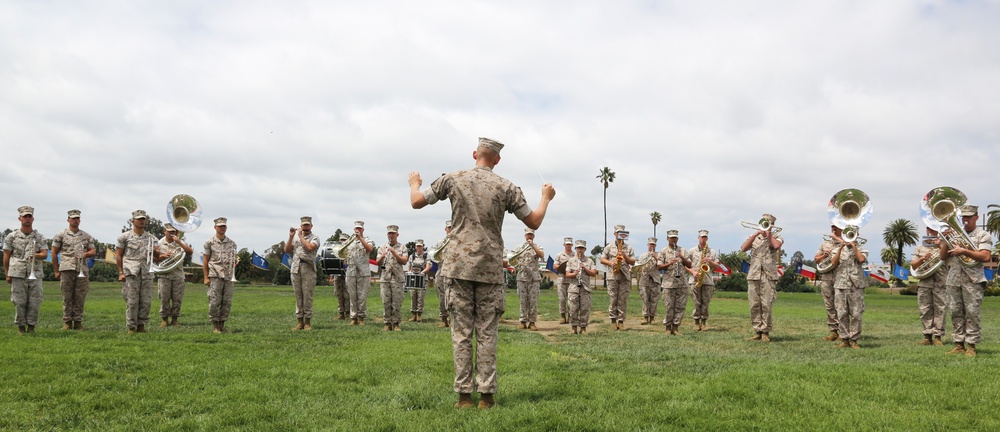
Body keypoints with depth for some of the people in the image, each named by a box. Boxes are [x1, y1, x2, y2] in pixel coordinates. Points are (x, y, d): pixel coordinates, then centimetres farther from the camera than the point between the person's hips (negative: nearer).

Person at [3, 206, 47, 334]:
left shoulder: (39, 237, 9)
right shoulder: (12, 236, 6)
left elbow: (45, 254, 2)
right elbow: (6, 256, 8)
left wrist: (35, 255, -20)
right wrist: (7, 274, 5)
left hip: (36, 274, 1)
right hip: (18, 274, -1)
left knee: (35, 302, -1)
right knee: (19, 302, 0)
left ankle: (31, 326, 9)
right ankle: (20, 326, 10)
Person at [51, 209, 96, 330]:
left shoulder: (86, 236, 14)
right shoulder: (61, 235, 7)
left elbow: (93, 251, 13)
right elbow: (54, 253, 7)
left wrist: (86, 254, -10)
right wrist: (56, 271, 3)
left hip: (82, 270, 2)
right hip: (67, 269, -2)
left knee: (80, 298, 2)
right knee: (67, 297, 0)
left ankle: (78, 322, 8)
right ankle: (67, 322, 7)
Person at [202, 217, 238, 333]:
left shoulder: (232, 243, 12)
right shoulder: (209, 242, 2)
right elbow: (205, 261, 3)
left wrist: (236, 261, -4)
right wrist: (206, 277, -4)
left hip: (229, 277, 4)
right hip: (215, 276, -3)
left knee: (227, 302, 3)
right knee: (214, 302, -5)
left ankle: (222, 324, 12)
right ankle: (215, 326, 4)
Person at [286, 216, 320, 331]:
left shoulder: (315, 238, 5)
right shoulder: (295, 237, 18)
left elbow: (310, 247, -14)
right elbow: (287, 250, 11)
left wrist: (300, 235, -4)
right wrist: (291, 236, 2)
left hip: (308, 268, -4)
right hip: (295, 268, 4)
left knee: (307, 295, -5)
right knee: (298, 295, 4)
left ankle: (308, 322, -2)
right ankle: (300, 322, 7)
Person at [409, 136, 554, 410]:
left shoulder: (453, 179, 2)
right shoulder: (506, 187, 1)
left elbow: (416, 202, 9)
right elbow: (534, 222, 6)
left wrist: (415, 183, 31)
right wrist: (546, 198, 24)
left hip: (459, 264, 0)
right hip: (491, 268, 0)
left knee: (461, 332, 3)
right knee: (487, 333, 5)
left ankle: (464, 394, 4)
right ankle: (486, 395, 6)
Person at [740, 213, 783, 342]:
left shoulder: (777, 237, 12)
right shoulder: (754, 237, 19)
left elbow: (776, 245, -13)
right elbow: (743, 248, 2)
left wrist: (768, 233, 0)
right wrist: (755, 234, -3)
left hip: (768, 275, -3)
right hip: (753, 275, 3)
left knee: (766, 305, -8)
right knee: (754, 305, 0)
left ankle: (765, 332, -2)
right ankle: (757, 331, 6)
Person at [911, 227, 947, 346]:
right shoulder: (920, 247, 17)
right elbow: (913, 265, 12)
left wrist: (940, 246, -15)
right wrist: (922, 258, -5)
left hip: (940, 283, -2)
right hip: (924, 283, 2)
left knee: (939, 309, -4)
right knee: (925, 310, 1)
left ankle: (938, 336, -1)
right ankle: (928, 337, 6)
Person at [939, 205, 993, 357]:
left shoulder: (983, 235, 4)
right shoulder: (954, 233, 17)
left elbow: (985, 257, -10)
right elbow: (943, 256, 13)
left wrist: (964, 251, -17)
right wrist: (946, 240, -2)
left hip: (973, 280, -4)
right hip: (954, 279, 4)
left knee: (972, 312, -6)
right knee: (956, 313, 5)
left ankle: (971, 345, -3)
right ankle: (959, 344, 9)